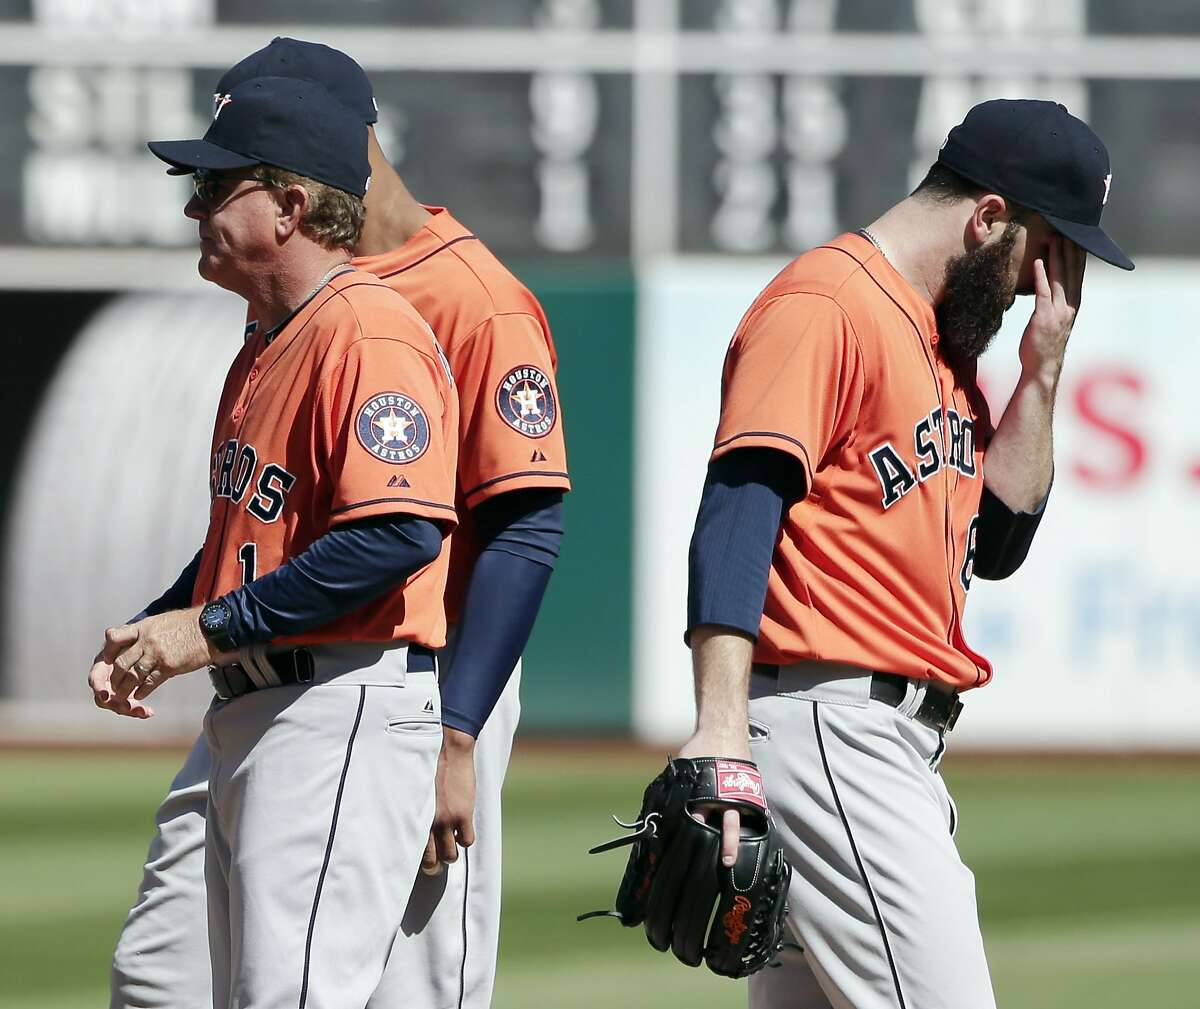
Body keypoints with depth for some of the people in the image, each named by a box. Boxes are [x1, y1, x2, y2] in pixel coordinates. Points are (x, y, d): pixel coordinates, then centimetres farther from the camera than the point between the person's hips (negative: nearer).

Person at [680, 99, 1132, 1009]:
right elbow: (738, 510, -19)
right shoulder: (825, 304, -9)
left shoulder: (945, 336, 22)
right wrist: (721, 728, -29)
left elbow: (994, 543, 21)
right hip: (824, 721, -10)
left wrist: (1042, 372, 11)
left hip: (902, 739, 10)